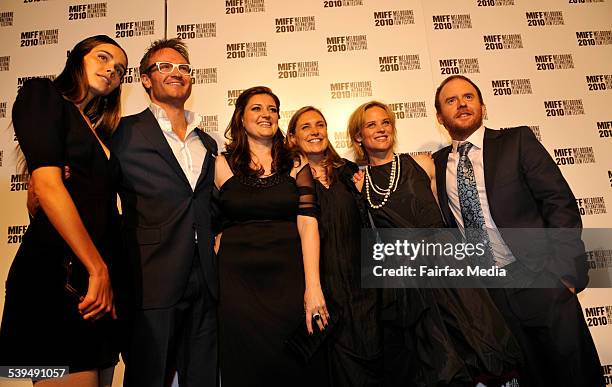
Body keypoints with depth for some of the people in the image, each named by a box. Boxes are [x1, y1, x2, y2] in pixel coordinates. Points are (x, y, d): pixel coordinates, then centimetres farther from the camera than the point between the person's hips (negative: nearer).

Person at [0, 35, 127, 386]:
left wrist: (109, 278, 2)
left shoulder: (103, 132, 20)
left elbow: (108, 207, 13)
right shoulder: (42, 94, 3)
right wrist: (97, 268, -13)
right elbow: (48, 184, -11)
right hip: (59, 270, -7)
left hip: (103, 277, 7)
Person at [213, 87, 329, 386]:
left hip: (289, 275, 1)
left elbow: (308, 224, -6)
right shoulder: (222, 165, 4)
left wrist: (313, 286, -15)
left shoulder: (296, 165, 5)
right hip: (237, 279, 0)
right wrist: (211, 284, -8)